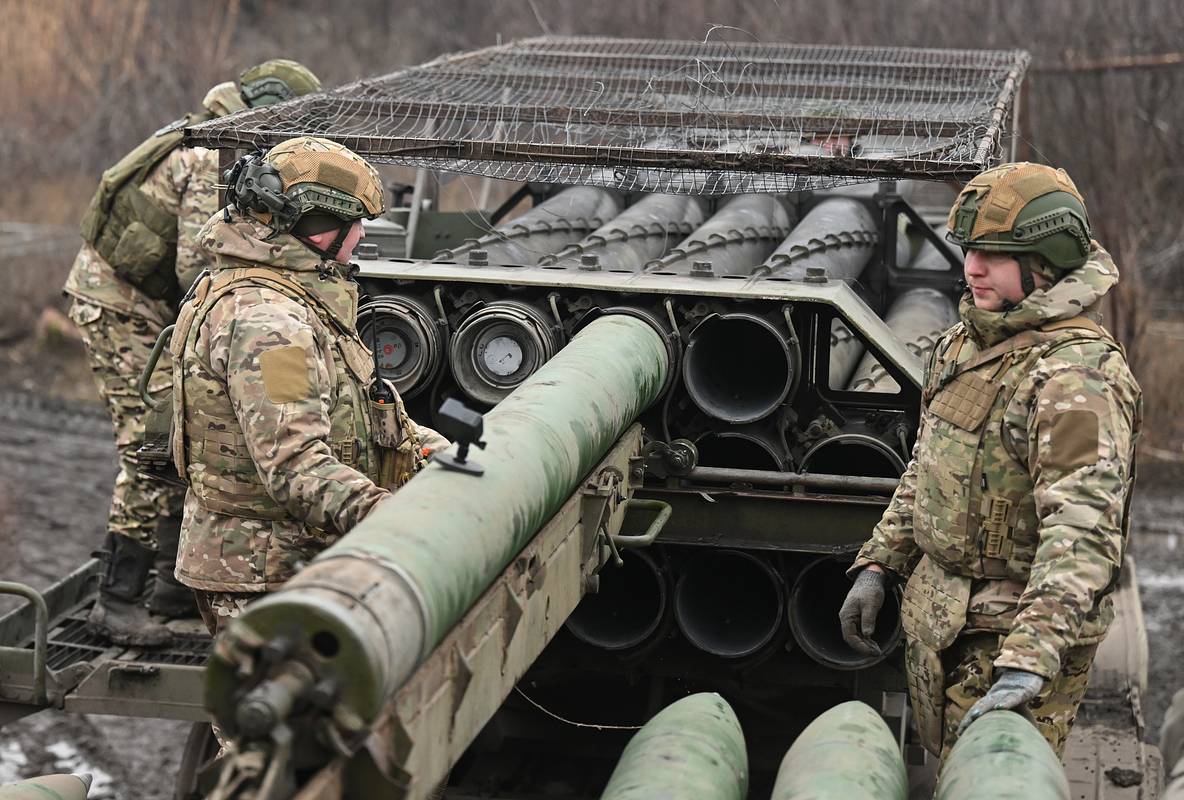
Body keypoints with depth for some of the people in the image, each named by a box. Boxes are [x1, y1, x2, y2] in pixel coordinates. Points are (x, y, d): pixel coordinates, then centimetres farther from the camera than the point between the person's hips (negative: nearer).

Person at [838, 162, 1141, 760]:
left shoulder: (1077, 374, -23)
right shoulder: (965, 344, 9)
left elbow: (1083, 531, -32)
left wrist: (1027, 664, -41)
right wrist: (877, 566, 12)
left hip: (1008, 633, -9)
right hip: (936, 615, 9)